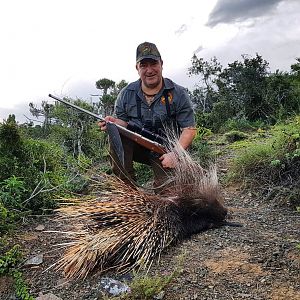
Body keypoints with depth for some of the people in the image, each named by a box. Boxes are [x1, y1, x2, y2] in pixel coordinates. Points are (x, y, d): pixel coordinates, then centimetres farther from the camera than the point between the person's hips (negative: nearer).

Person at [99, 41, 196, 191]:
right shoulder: (126, 94, -1)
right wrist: (114, 122, -24)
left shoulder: (178, 94, -7)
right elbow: (123, 122, 2)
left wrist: (175, 153, -22)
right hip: (137, 147, 2)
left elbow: (189, 129, -8)